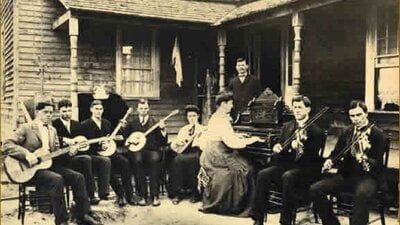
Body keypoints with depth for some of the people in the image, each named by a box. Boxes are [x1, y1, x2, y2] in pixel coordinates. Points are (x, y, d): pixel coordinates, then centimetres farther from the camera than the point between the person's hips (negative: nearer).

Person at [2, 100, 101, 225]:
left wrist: (67, 151, -2)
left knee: (78, 177, -12)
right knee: (57, 179, -33)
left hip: (48, 163, 7)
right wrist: (27, 155, -24)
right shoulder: (26, 128, -3)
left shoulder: (52, 130, 17)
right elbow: (6, 145, -12)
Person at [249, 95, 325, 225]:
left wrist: (300, 147, -32)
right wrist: (277, 148, -5)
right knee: (263, 174, -23)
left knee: (288, 177, -37)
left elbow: (312, 157, -13)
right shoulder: (287, 127, 14)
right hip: (286, 164, 5)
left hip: (305, 168, -5)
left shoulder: (316, 131, -4)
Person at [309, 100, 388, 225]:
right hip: (346, 174, 5)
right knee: (315, 189, -15)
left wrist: (365, 160, -34)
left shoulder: (378, 135, -5)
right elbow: (337, 151, 22)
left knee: (361, 193, -41)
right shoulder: (348, 132, 12)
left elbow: (378, 163, -11)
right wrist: (330, 160, -2)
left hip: (367, 176, -5)